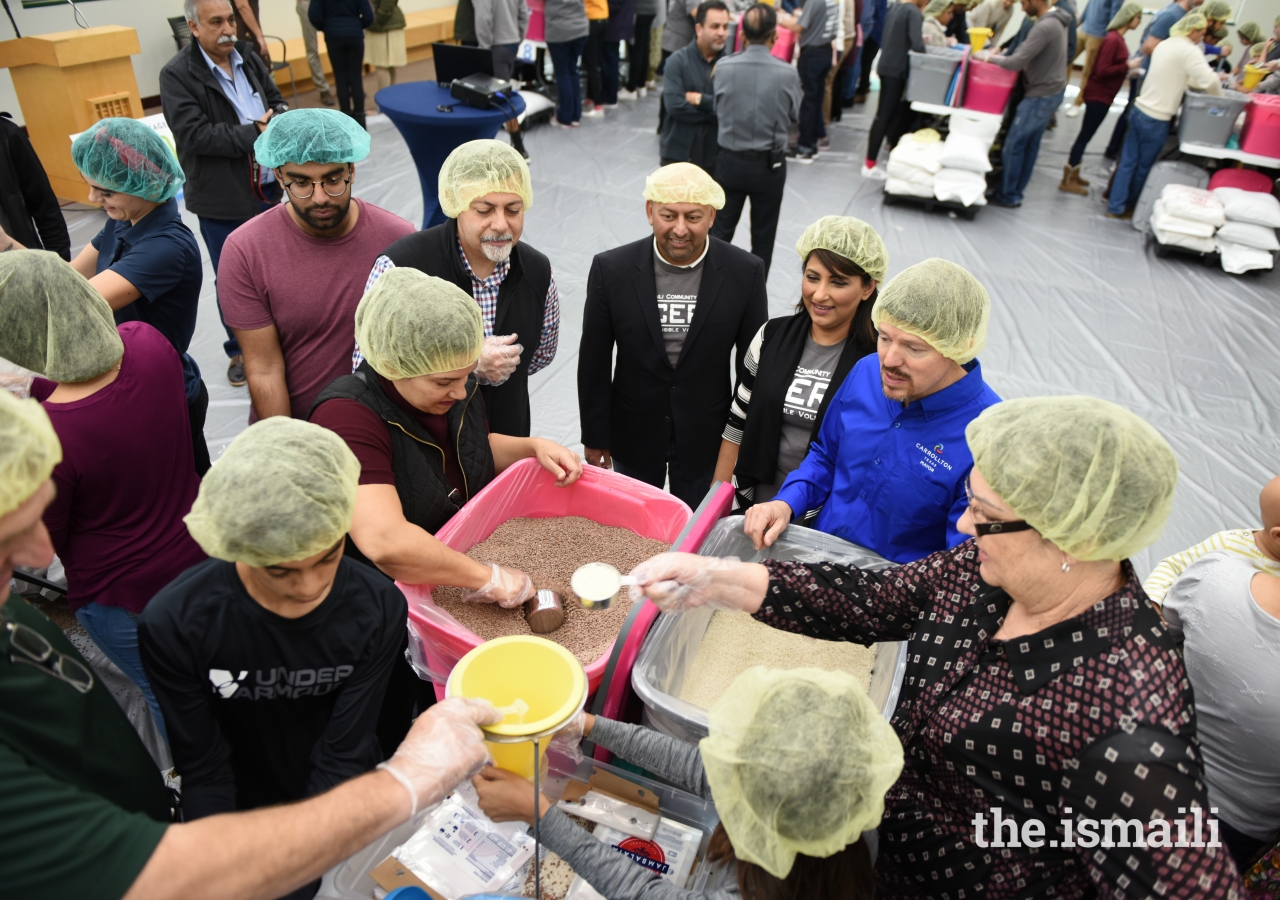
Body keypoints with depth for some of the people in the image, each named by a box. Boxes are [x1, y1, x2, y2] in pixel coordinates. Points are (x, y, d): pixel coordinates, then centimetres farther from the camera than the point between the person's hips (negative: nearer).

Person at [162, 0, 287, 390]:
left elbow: (277, 100, 14)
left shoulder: (248, 57, 5)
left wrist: (278, 119, -9)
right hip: (223, 201, -5)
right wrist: (254, 134, -23)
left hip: (269, 189, 5)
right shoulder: (177, 75, -12)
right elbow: (194, 135, -21)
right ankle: (240, 351, 25)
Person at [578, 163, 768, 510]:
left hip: (705, 437, 0)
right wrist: (594, 437, -1)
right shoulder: (611, 268, -15)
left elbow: (752, 364, -4)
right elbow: (594, 361, -6)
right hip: (633, 435, 0)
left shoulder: (746, 272, -14)